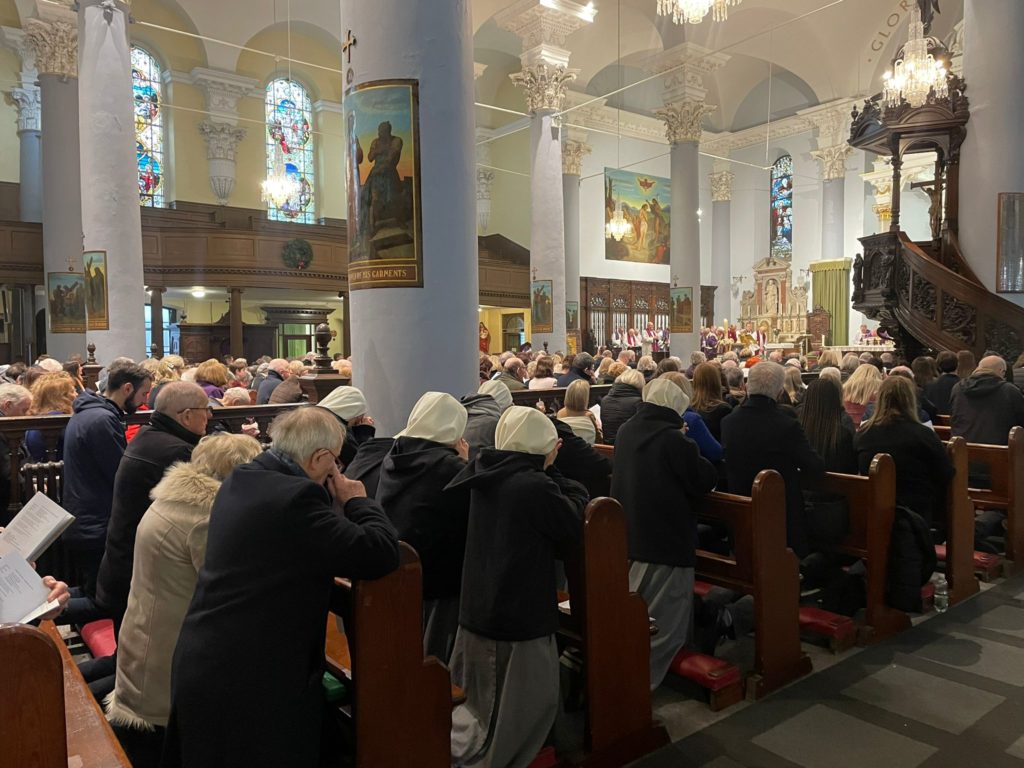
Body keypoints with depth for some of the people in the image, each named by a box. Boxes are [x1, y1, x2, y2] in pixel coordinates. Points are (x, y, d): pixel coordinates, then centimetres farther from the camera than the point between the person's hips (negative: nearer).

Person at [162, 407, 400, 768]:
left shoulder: (241, 480, 4)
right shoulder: (297, 497, -25)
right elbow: (381, 553, -23)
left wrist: (336, 501, 7)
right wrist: (357, 500, -8)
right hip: (248, 679, -9)